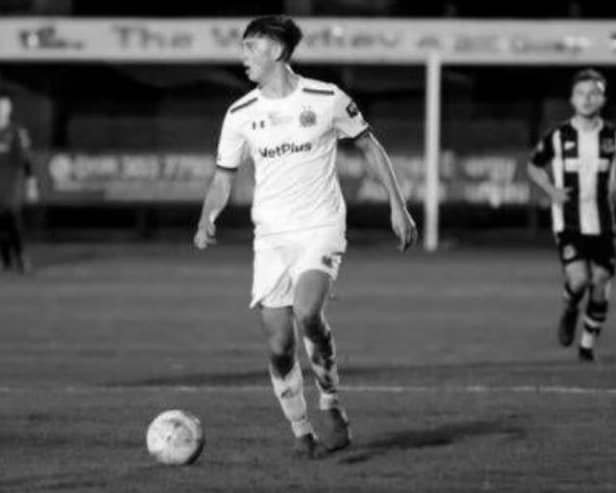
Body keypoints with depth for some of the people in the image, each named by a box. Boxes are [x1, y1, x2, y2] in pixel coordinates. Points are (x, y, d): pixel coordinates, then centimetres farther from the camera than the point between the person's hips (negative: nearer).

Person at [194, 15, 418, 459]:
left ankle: (332, 406, -8)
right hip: (271, 236, 3)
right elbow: (224, 177, 12)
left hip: (321, 228, -3)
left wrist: (398, 206, 5)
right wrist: (207, 220, -7)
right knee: (280, 347, -5)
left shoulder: (327, 99, -3)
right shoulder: (241, 115, 4)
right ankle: (301, 433, 12)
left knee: (307, 314, -28)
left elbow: (370, 147, 9)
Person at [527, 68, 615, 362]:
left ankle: (587, 345, 19)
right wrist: (551, 190, -4)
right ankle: (570, 310, 15)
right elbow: (534, 167, 12)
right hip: (568, 224, -2)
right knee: (578, 280, -19)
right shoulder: (558, 137, -2)